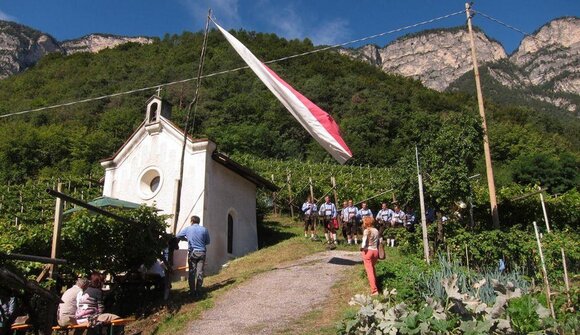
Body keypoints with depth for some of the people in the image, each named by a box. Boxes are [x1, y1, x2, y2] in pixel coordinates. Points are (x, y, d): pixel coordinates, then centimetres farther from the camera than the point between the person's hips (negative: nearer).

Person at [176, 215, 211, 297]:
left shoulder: (188, 229, 1)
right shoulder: (204, 229, 1)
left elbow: (178, 236, 14)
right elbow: (207, 242, 10)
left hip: (192, 253, 0)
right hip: (202, 253, 0)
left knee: (191, 272, 5)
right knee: (200, 272, 2)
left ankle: (192, 291, 4)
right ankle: (198, 291, 2)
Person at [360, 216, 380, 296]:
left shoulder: (366, 231, -12)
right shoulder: (376, 231, 5)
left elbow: (364, 244, -19)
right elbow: (378, 243, 7)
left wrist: (361, 248, -2)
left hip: (368, 251, -6)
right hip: (375, 251, 6)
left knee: (369, 271, -1)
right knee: (372, 267, 29)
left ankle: (374, 290, -6)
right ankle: (374, 282, 44)